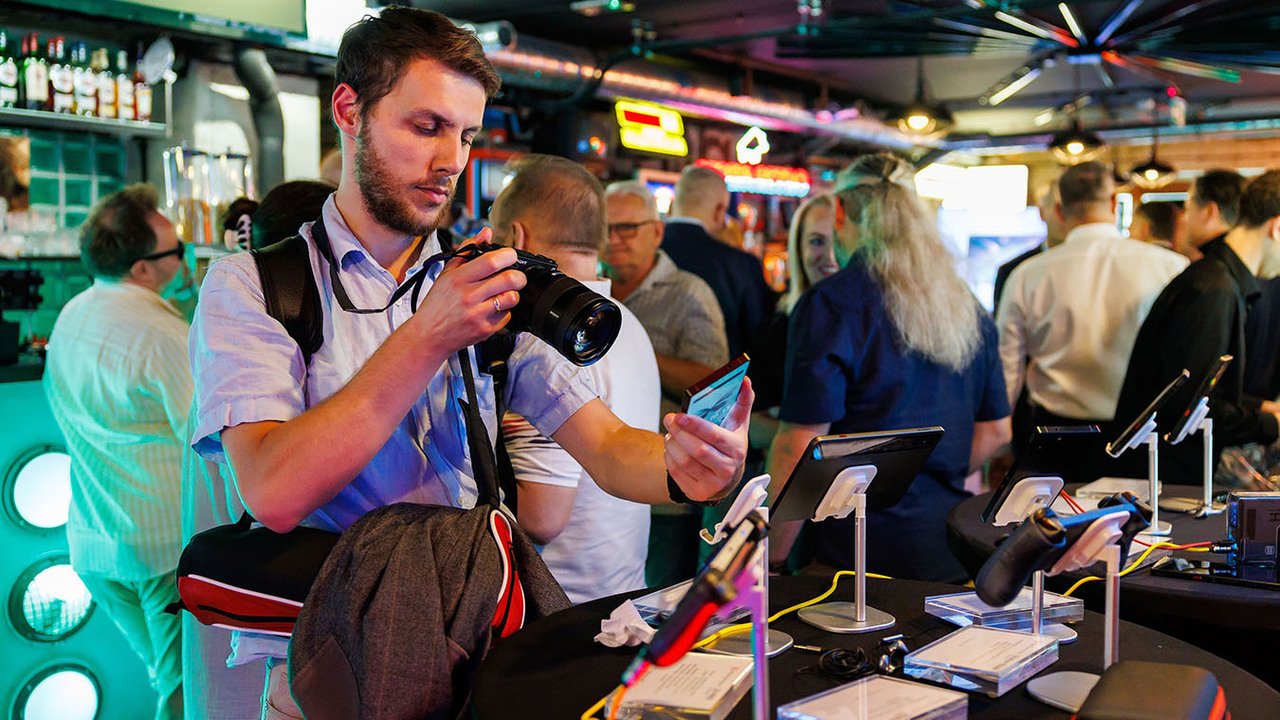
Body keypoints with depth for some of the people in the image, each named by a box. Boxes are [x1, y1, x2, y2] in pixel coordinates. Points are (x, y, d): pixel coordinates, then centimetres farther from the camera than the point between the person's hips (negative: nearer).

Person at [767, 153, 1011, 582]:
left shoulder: (830, 305, -11)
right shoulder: (966, 304, 10)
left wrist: (772, 560, -9)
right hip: (950, 552, 7)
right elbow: (996, 431, 16)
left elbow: (799, 445, -16)